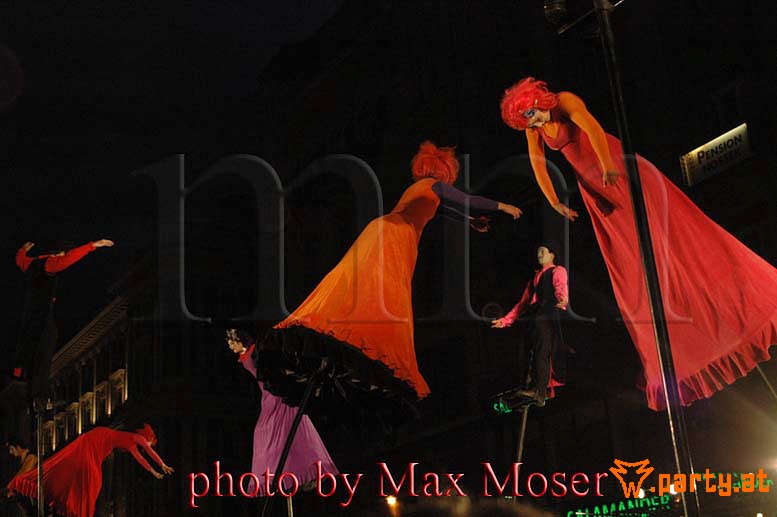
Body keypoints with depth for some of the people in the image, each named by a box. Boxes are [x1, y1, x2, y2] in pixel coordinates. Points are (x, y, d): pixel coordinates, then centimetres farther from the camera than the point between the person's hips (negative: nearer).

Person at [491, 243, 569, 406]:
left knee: (541, 352, -20)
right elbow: (523, 302, 30)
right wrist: (505, 320, 21)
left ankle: (539, 391, -30)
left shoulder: (558, 271, 10)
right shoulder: (535, 276, 31)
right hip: (534, 317, 8)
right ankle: (547, 391, 4)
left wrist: (563, 300, -39)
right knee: (532, 354, 2)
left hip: (548, 315, -8)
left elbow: (561, 289, -14)